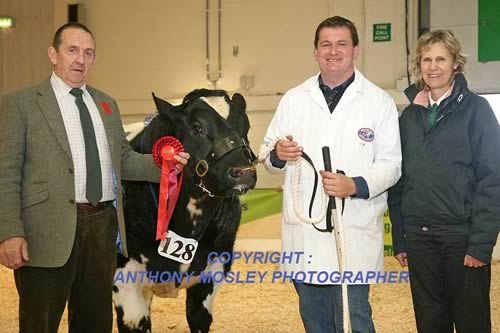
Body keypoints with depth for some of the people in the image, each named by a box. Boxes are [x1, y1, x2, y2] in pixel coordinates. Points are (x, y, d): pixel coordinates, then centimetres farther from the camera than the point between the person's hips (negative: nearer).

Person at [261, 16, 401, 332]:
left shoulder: (379, 101, 1)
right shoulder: (293, 99, 11)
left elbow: (390, 164, -2)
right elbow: (268, 156, 15)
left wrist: (356, 186, -20)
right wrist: (277, 154, -9)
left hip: (354, 237, -3)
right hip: (303, 235, 4)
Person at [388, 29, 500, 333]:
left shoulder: (476, 109, -4)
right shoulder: (410, 116, 9)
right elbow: (399, 181, 11)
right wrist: (399, 238, 8)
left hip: (463, 236, -4)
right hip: (419, 237, 4)